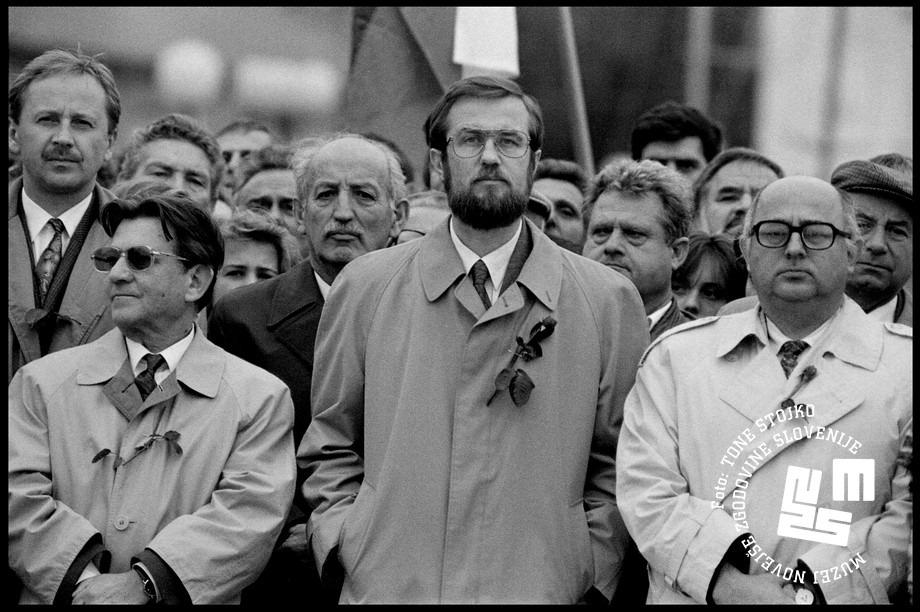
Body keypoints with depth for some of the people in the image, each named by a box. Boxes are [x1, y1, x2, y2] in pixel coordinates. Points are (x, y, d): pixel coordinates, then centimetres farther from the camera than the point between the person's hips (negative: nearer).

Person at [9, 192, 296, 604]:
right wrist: (85, 579, -13)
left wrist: (144, 582, -15)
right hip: (60, 597, 1)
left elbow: (250, 512, -4)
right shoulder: (41, 382, 12)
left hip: (180, 603, -1)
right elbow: (18, 498, 2)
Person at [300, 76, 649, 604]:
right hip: (387, 586, 1)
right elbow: (330, 446, 11)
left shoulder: (608, 299, 3)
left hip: (540, 590, 0)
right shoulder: (365, 286, 6)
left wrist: (590, 574, -3)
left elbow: (617, 464, 6)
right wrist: (345, 541, -1)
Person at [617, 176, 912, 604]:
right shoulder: (674, 356, 8)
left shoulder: (905, 364, 2)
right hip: (696, 597, 2)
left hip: (843, 599, -2)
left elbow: (906, 517, -6)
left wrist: (811, 589, -19)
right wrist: (730, 583, -18)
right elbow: (647, 494, -3)